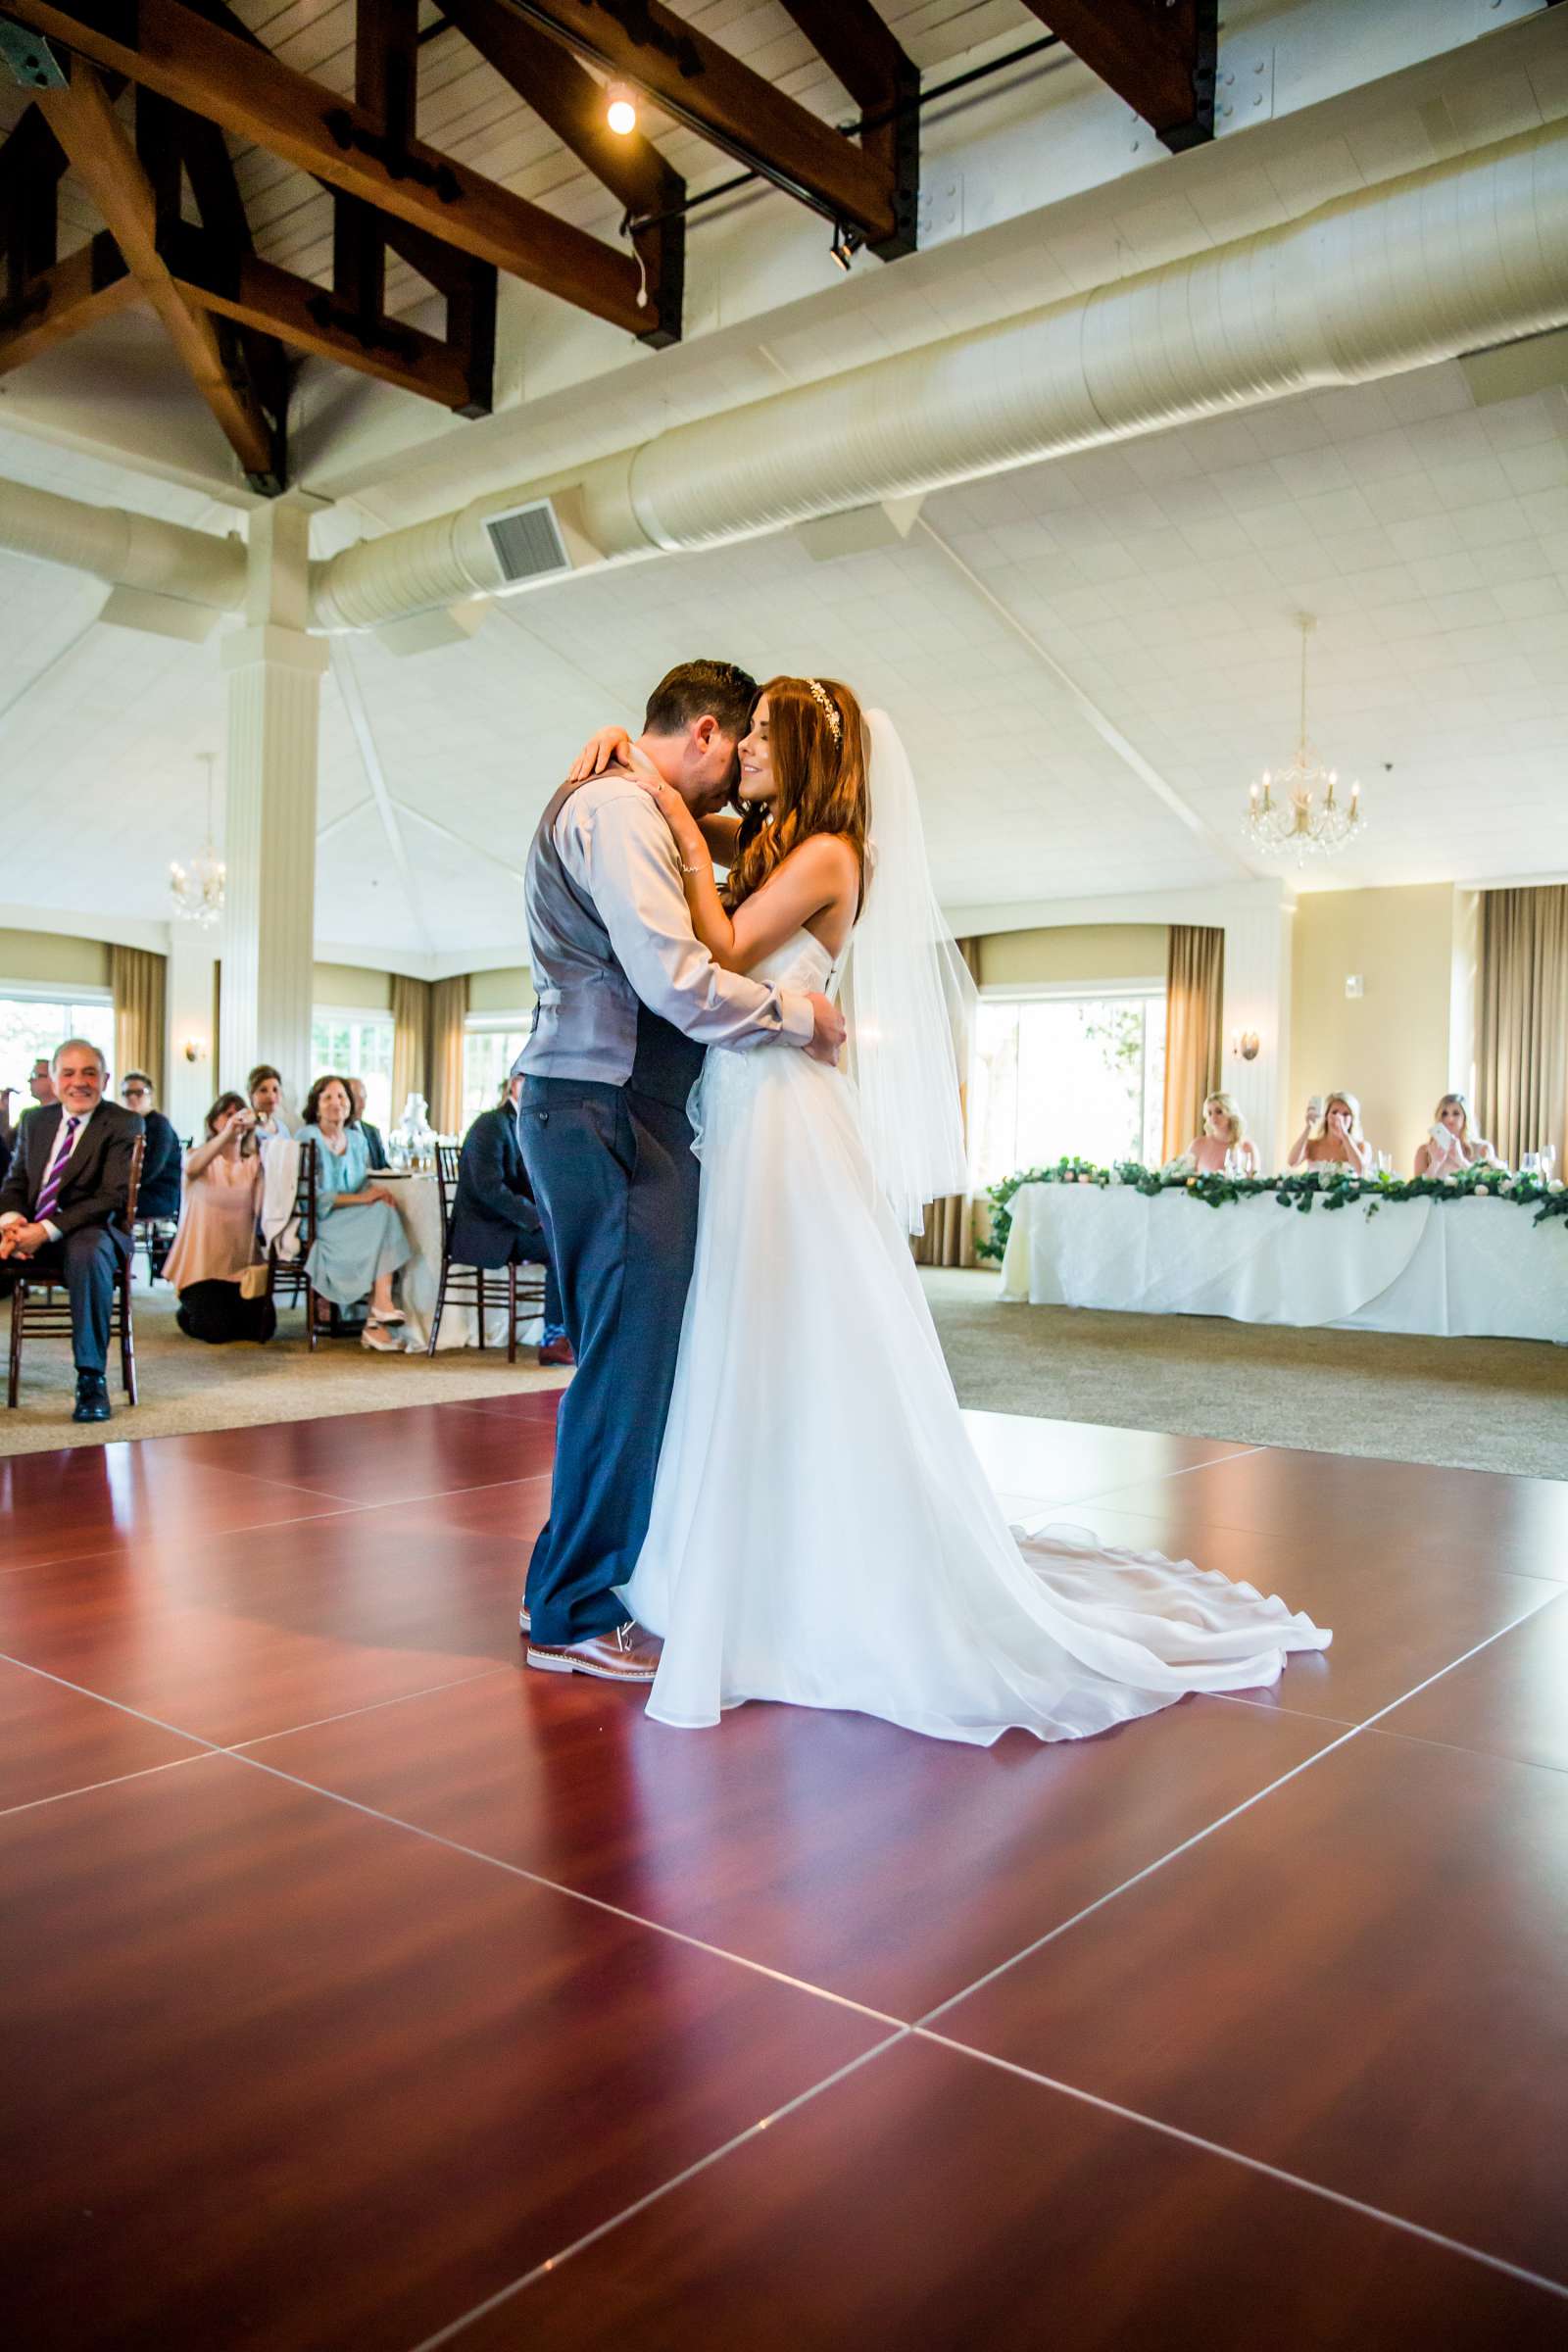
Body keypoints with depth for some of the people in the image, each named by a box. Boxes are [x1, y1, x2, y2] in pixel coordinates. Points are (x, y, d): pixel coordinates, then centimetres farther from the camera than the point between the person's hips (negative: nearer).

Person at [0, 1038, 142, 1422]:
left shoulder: (123, 1124, -3)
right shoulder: (34, 1121, 16)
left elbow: (112, 1198, -13)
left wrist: (47, 1230, -23)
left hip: (89, 1231, -5)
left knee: (88, 1252, -40)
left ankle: (91, 1378, -30)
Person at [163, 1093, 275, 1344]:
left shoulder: (254, 1163, 9)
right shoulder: (198, 1155, 2)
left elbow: (261, 1208, -11)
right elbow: (191, 1168, -27)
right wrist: (227, 1133, -42)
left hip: (243, 1262, 3)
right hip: (203, 1261, -3)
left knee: (262, 1328, -11)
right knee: (214, 1331, -17)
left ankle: (227, 1309, 22)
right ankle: (190, 1311, 18)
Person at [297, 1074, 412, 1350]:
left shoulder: (356, 1139, 16)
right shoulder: (307, 1137, -4)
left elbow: (364, 1186, 16)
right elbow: (311, 1195, -13)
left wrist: (379, 1190, -9)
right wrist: (361, 1198, -22)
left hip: (353, 1222, 6)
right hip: (318, 1224, -6)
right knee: (382, 1214, -25)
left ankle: (375, 1323, -28)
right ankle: (382, 1305, -27)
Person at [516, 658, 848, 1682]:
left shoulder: (624, 809, 24)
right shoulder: (619, 807, -9)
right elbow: (676, 979, -19)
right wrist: (800, 1014, -7)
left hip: (611, 1114, 11)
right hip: (609, 1111, -11)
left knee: (627, 1359, 16)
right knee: (629, 1359, -5)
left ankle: (572, 1584, 28)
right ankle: (575, 1616, 7)